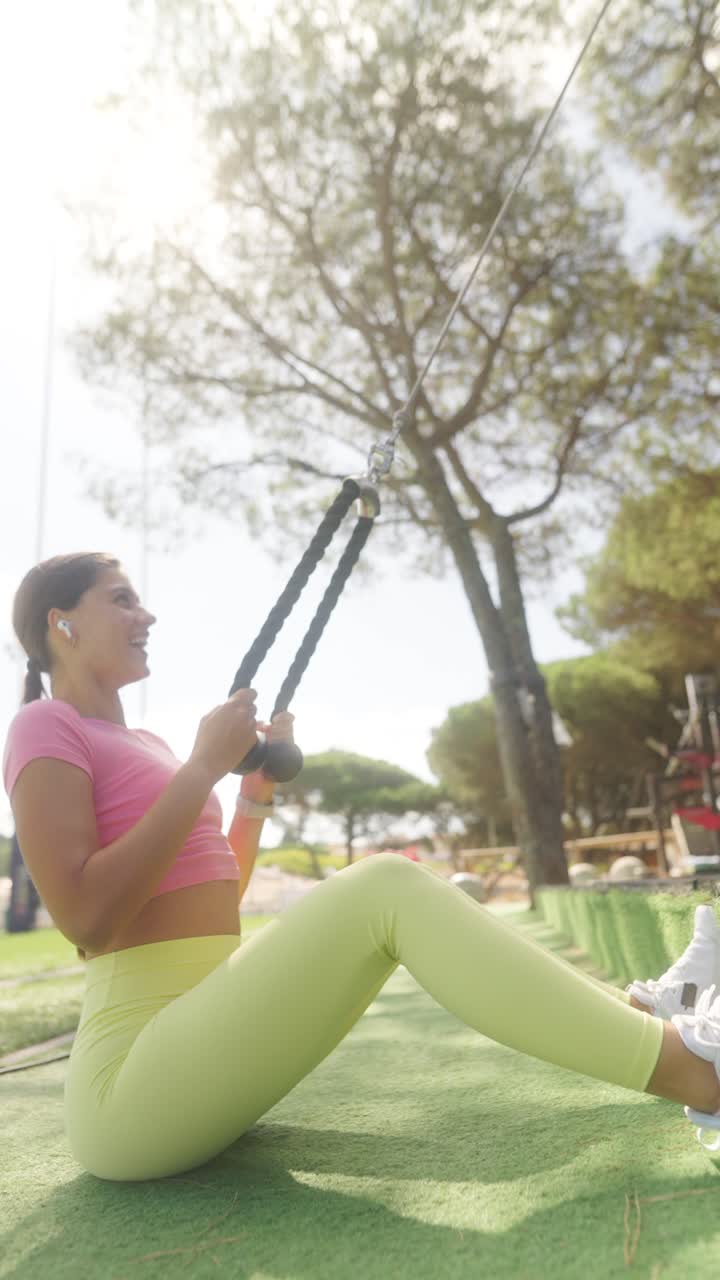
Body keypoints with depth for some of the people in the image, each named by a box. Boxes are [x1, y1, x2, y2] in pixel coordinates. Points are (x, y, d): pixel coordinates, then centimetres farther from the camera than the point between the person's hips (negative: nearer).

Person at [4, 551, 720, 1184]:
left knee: (385, 895, 6)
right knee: (387, 890, -22)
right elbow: (84, 916, -19)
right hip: (128, 1087, -9)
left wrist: (256, 792, 11)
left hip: (201, 1050, 9)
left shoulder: (138, 742, 20)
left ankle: (631, 1013, 3)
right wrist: (204, 766, -16)